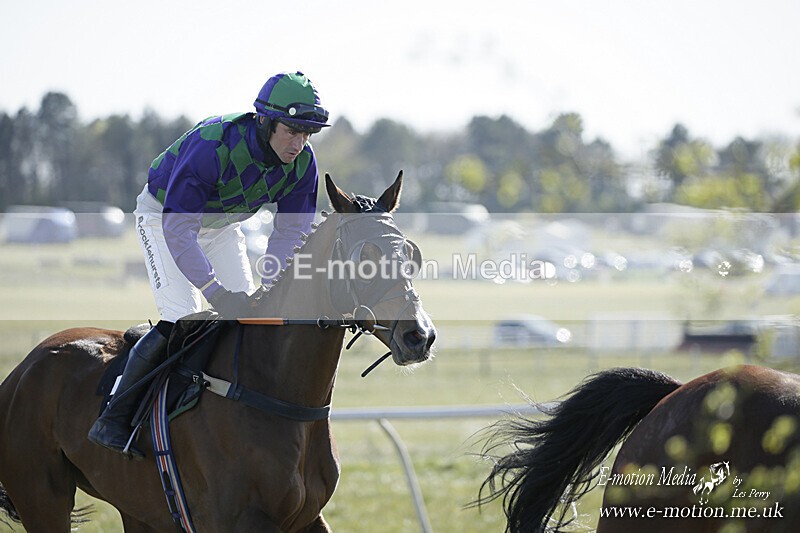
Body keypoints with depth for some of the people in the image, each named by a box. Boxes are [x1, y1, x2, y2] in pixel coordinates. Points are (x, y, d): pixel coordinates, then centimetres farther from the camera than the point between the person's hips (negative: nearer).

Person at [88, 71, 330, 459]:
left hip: (221, 224, 7)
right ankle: (112, 419, -14)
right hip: (163, 214, -7)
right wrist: (215, 291, -45)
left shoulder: (302, 164, -19)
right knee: (182, 318, -20)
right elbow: (178, 230, -38)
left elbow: (290, 231, -9)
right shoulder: (211, 147, -39)